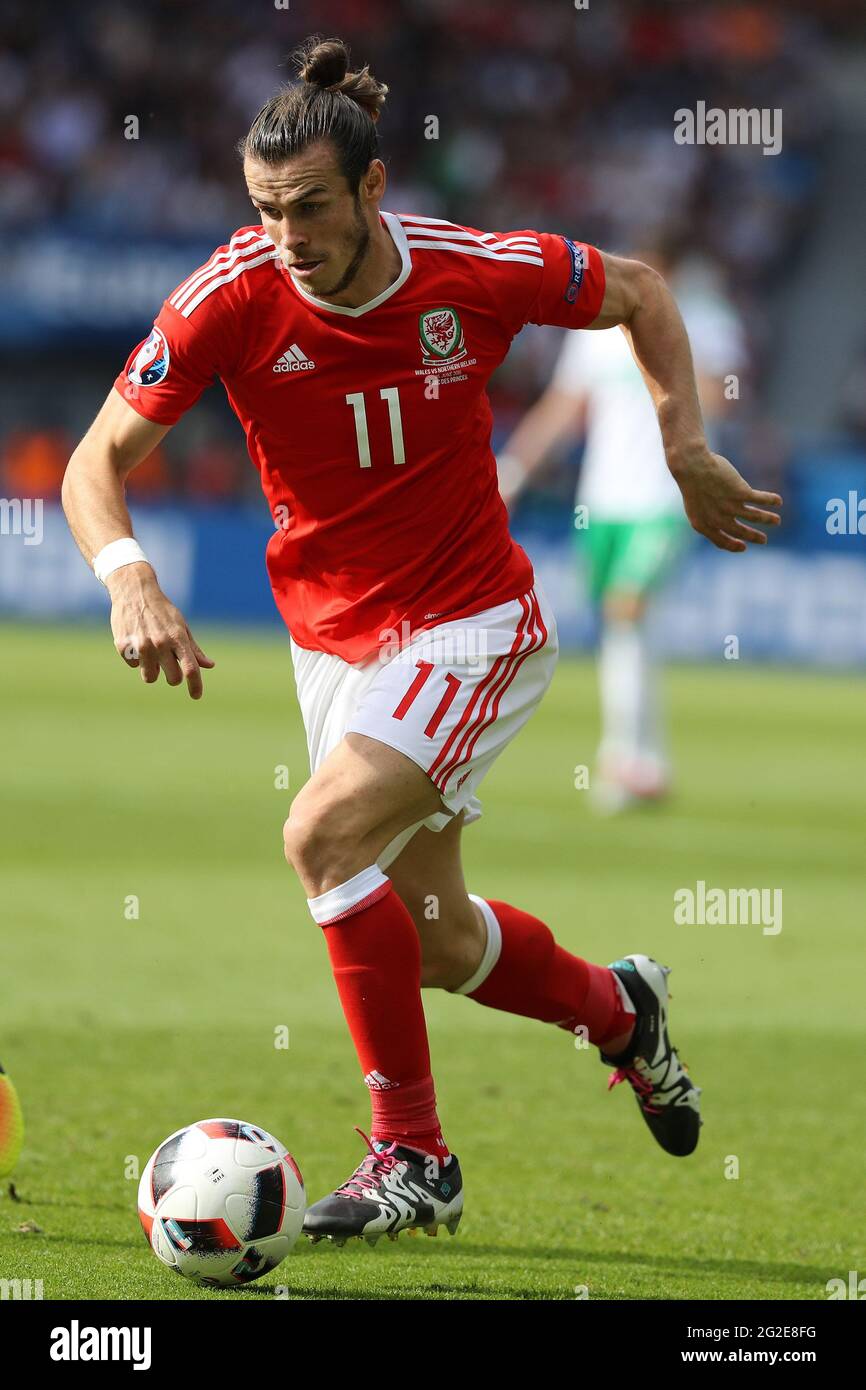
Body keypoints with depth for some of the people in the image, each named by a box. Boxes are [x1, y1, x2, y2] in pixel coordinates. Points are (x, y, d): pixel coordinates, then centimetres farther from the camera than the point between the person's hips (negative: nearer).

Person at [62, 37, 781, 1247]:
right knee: (433, 940, 13)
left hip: (471, 626, -4)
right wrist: (131, 581, -30)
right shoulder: (233, 297, -16)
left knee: (325, 833, -26)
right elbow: (98, 461, -12)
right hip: (334, 637, 4)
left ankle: (412, 1157, -16)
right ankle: (619, 1010, 45)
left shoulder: (474, 273, -18)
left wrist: (687, 450, -1)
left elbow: (637, 290, 3)